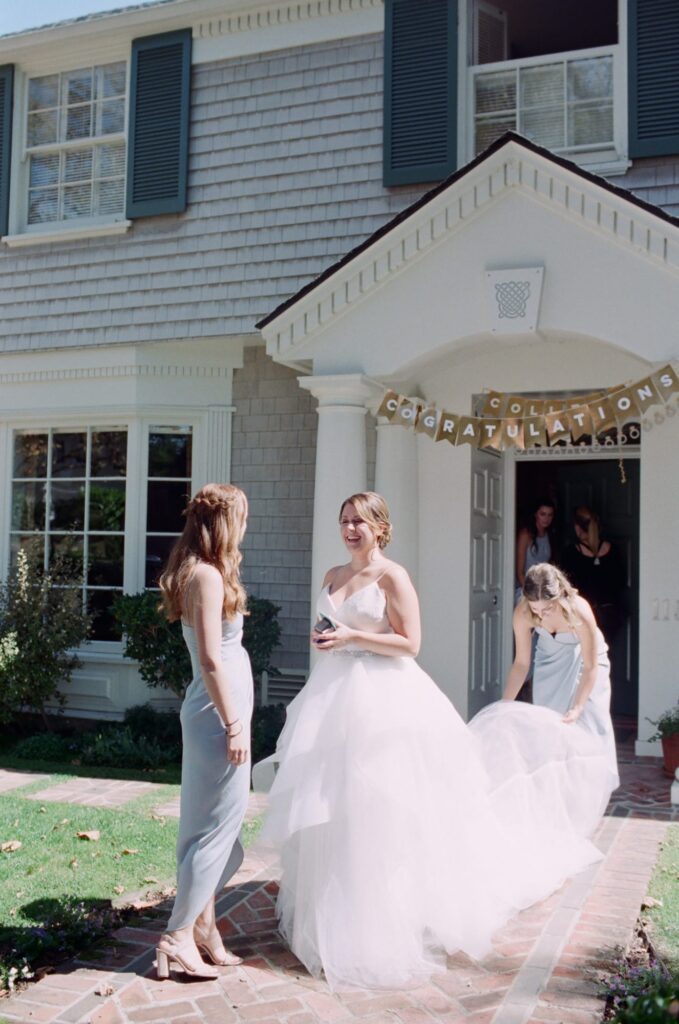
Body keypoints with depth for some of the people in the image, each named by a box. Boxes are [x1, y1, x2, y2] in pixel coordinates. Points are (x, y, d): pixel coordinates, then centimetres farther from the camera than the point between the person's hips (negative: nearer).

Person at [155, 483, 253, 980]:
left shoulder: (199, 572, 11)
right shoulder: (209, 575, -18)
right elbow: (211, 661, -21)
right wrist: (234, 725, -18)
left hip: (212, 711, 10)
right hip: (219, 713, -10)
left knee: (209, 824, 16)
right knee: (217, 825, 0)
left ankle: (203, 925, 28)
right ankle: (179, 936, 10)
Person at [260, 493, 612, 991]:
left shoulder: (393, 577, -8)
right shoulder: (333, 576, 13)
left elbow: (409, 643, -12)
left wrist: (352, 636, -18)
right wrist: (323, 639, 1)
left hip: (382, 697, -7)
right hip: (335, 695, 7)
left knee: (376, 807, -4)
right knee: (328, 809, 9)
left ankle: (385, 921, 9)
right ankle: (329, 910, 23)